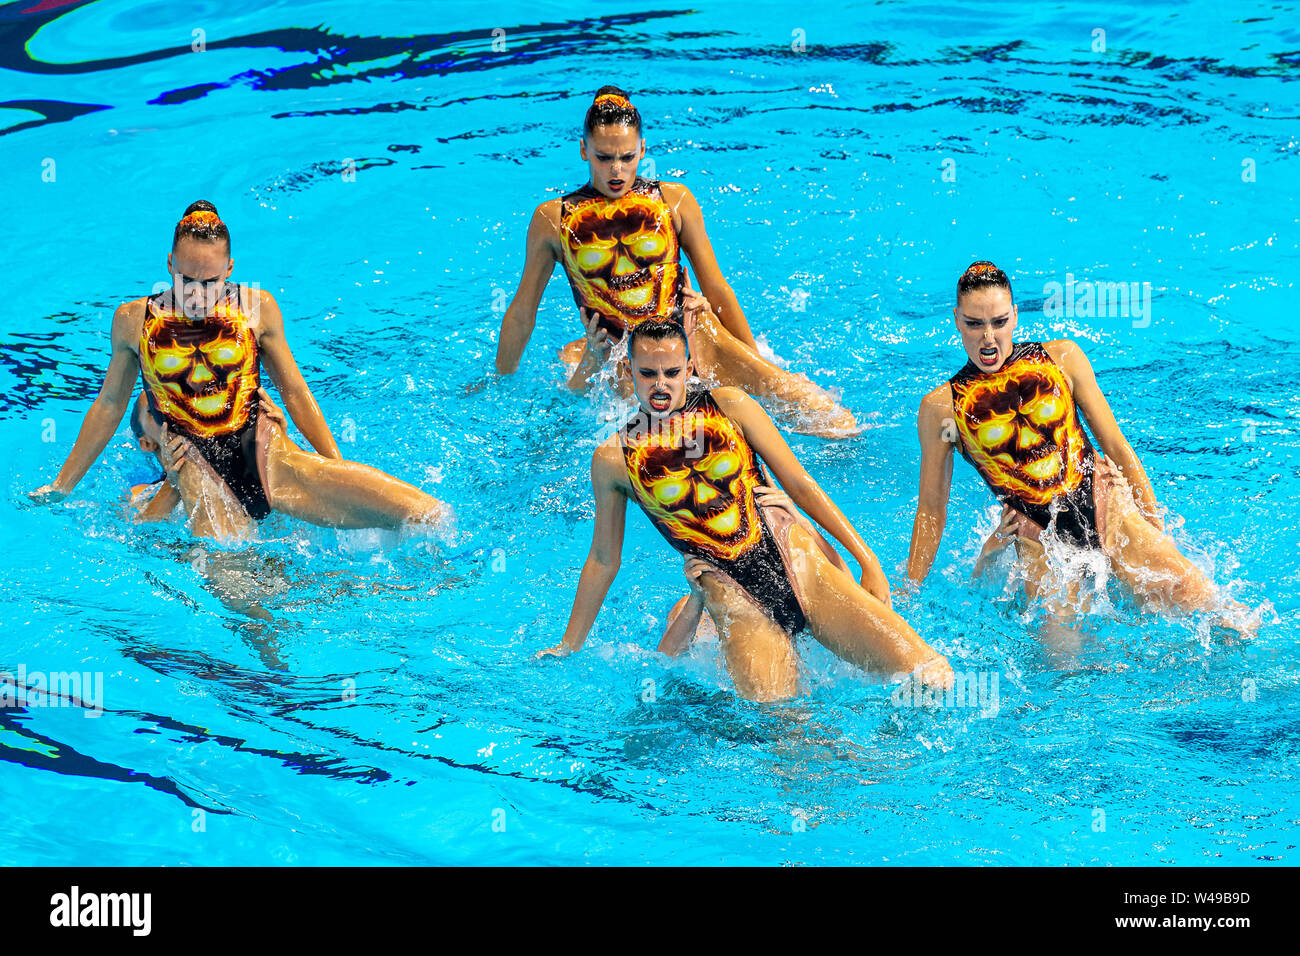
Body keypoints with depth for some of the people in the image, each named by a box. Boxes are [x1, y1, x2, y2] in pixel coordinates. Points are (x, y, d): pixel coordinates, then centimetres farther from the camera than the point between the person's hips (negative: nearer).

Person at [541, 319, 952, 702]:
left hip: (801, 563, 1)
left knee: (931, 676, -9)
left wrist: (867, 559, 2)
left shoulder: (728, 406, 5)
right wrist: (570, 645, 17)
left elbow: (800, 484, 7)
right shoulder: (613, 459, 4)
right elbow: (603, 559, 14)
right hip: (736, 600, -1)